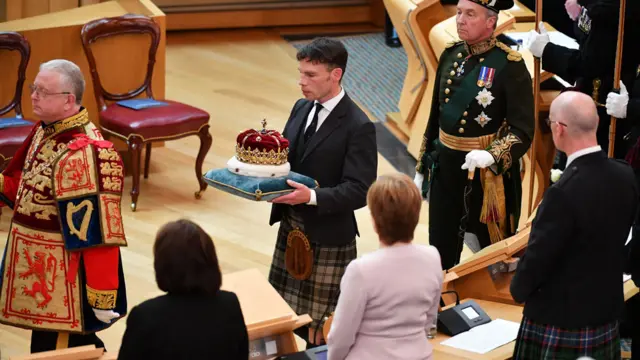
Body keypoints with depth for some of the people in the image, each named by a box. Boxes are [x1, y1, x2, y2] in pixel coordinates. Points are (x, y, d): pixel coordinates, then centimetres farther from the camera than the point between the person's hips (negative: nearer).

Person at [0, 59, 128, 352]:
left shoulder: (85, 154, -26)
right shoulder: (44, 131, 3)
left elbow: (100, 234, -25)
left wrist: (103, 296, -23)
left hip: (63, 275, -8)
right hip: (38, 265, 9)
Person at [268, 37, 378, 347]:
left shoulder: (358, 127, -17)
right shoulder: (301, 108, 6)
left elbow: (359, 191, -21)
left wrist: (312, 196, -33)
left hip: (328, 235, -7)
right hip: (291, 226, 7)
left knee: (319, 327, 3)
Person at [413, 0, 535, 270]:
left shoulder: (510, 65, -14)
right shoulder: (450, 56, 5)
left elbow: (523, 131, -16)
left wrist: (492, 156, -32)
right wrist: (421, 168, 16)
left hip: (490, 172, -5)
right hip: (445, 168, 5)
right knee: (440, 254, 9)